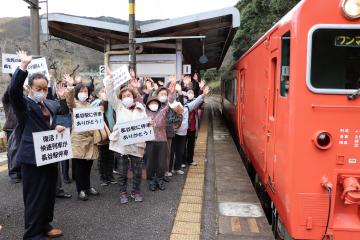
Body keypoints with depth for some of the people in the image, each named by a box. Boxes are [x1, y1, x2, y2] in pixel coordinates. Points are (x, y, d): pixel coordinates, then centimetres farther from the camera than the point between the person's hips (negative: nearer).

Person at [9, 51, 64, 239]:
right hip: (33, 158, -7)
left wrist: (58, 128, -1)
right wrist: (24, 65, -33)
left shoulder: (48, 104, 13)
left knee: (49, 194, 17)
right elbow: (13, 90, -29)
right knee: (34, 198, 2)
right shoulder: (24, 104, -9)